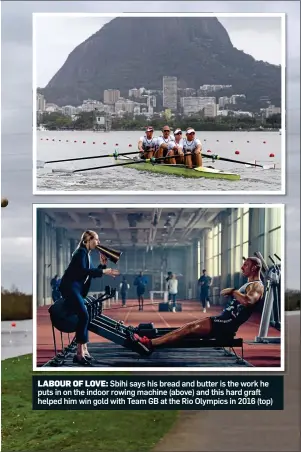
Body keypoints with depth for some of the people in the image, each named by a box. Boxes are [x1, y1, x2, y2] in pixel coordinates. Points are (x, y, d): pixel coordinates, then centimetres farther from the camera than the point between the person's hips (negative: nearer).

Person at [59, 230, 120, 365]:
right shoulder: (81, 252, -9)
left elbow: (92, 273, 20)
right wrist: (103, 271, -24)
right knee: (83, 315, -19)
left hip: (76, 288, 10)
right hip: (70, 287, -10)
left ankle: (83, 350, 8)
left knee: (83, 316, 7)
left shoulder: (87, 254, 20)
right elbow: (83, 271, -24)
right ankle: (80, 353, -21)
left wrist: (102, 264, 5)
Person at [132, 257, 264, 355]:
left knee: (191, 327, -16)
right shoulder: (249, 284, 24)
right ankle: (151, 343, -8)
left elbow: (248, 301, -32)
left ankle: (150, 344, -19)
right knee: (190, 326, -1)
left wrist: (232, 291, -19)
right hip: (224, 321, 10)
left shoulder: (257, 286, -10)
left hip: (228, 324, -10)